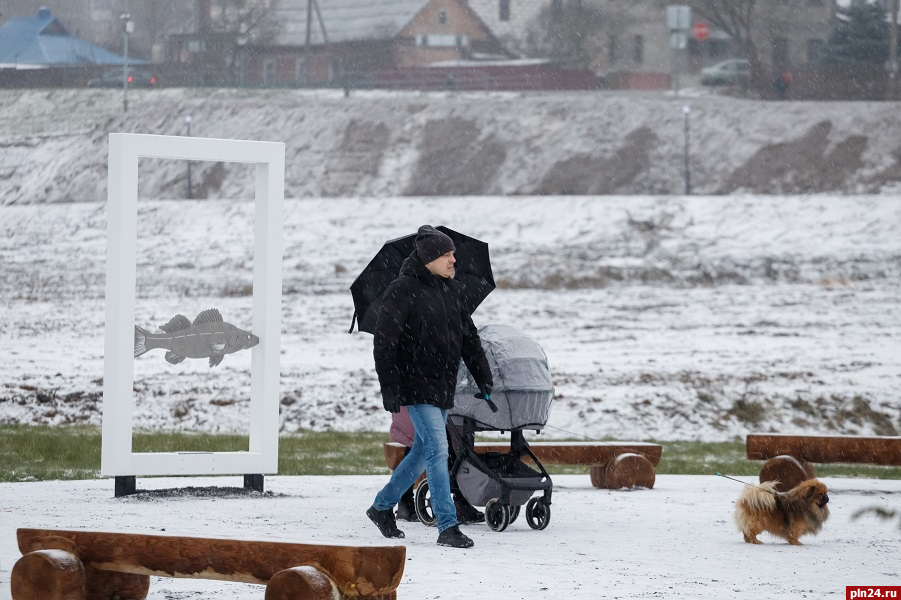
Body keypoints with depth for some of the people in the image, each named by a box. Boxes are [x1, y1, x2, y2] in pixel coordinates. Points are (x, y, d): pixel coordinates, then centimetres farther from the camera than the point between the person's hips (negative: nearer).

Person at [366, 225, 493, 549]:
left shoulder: (451, 290, 10)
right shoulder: (402, 291, -13)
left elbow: (468, 336, 18)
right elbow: (384, 342, -14)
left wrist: (484, 377, 13)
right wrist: (390, 389, -17)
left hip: (443, 387, 8)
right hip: (416, 385, -8)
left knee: (423, 452, 14)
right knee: (437, 449, -13)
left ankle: (382, 506, 31)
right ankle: (447, 527, -12)